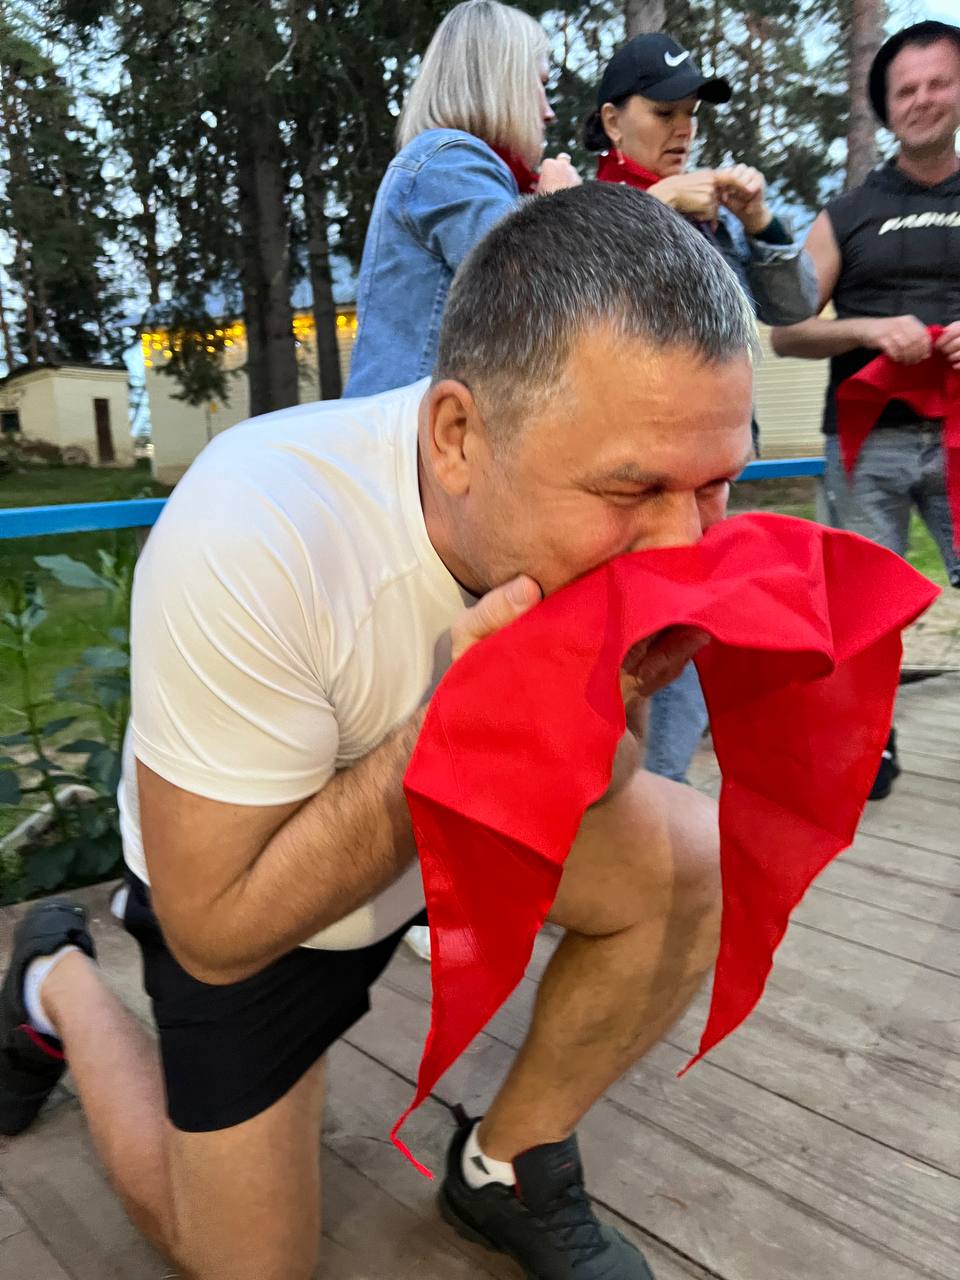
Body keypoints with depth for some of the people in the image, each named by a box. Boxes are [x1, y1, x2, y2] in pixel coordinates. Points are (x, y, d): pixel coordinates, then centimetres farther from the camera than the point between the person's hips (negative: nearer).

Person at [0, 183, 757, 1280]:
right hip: (245, 905, -3)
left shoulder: (618, 471, -22)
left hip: (460, 817, 4)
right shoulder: (251, 536, -38)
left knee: (691, 860, -18)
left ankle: (504, 1171, 7)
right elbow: (217, 932, -29)